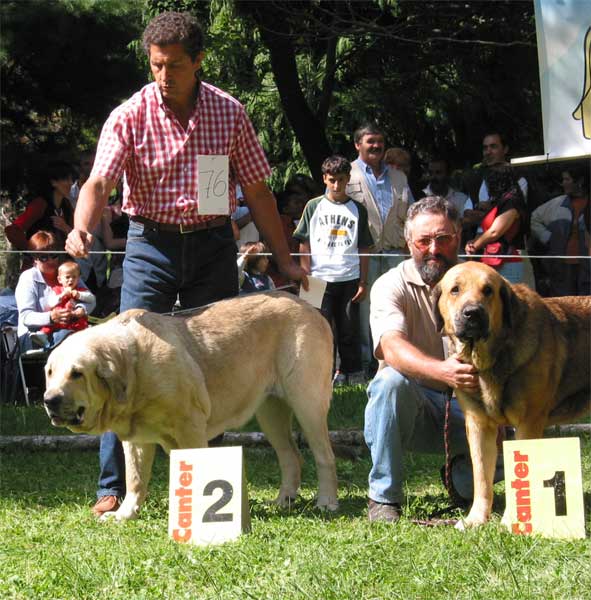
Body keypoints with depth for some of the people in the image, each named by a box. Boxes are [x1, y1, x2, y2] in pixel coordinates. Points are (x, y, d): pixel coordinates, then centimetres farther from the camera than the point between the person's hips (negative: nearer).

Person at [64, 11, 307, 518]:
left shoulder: (229, 113, 1)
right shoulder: (130, 117, -6)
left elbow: (256, 192, 6)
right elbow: (99, 182, -18)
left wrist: (284, 259, 5)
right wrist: (82, 229, -38)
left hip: (213, 247, 2)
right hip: (151, 244, -2)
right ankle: (113, 487, -5)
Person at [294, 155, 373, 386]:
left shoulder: (358, 210, 9)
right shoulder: (314, 207, 6)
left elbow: (363, 249, 9)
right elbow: (304, 246, 6)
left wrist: (363, 282, 4)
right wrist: (306, 277, -2)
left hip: (349, 280, 1)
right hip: (320, 280, -1)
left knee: (349, 330, 5)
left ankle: (350, 372, 13)